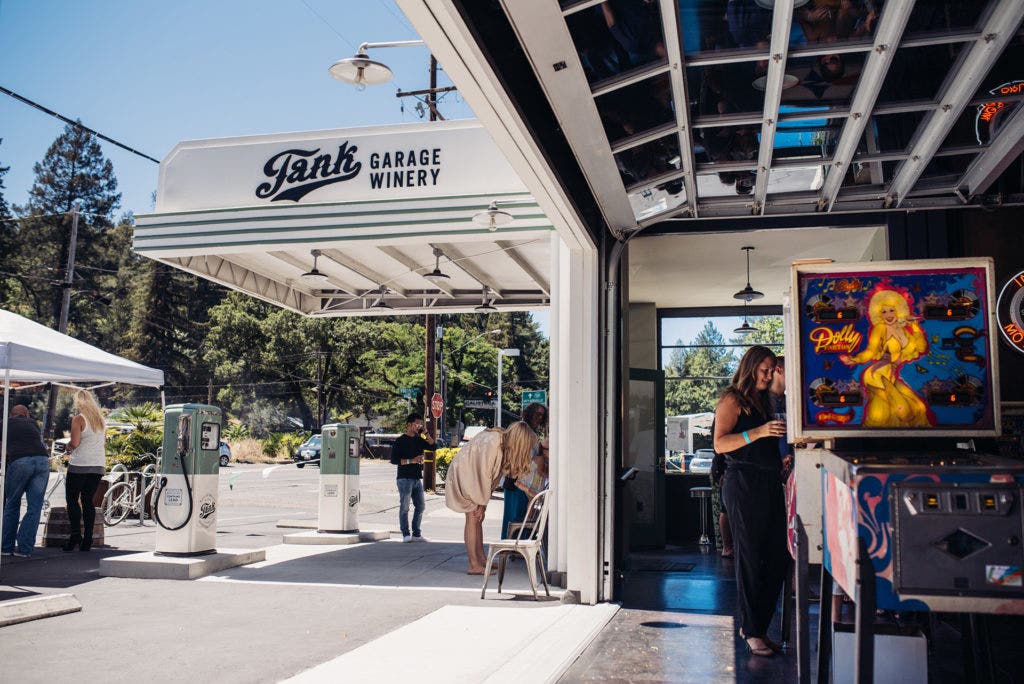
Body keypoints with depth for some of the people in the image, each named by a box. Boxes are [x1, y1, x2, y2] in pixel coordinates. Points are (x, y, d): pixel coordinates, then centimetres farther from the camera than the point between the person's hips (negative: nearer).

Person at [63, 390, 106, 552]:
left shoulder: (78, 419, -8)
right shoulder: (100, 419, 12)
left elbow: (75, 443, -15)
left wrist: (68, 446, 5)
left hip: (79, 465, -6)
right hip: (99, 465, 6)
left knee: (72, 499, 3)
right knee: (88, 501, 7)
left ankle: (76, 534, -7)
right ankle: (87, 539, 3)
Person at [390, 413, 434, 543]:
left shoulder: (419, 440, 14)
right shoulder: (400, 441, -5)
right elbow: (394, 460, -11)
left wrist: (425, 433, -1)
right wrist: (411, 460, -17)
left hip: (417, 478, 7)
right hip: (405, 478, -7)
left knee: (420, 506, 8)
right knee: (404, 507, -4)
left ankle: (416, 534, 15)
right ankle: (406, 535, 1)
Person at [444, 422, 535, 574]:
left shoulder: (503, 441, -2)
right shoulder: (492, 442, -30)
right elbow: (484, 474, -24)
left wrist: (483, 502, 1)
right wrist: (482, 502, -15)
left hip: (473, 476, 9)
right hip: (463, 475, -9)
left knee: (479, 518, 10)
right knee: (473, 519, -10)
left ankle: (481, 559, 17)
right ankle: (474, 566, -9)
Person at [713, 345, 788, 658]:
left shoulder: (763, 402, 21)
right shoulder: (733, 400, -3)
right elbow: (720, 444, -14)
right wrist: (758, 432, -22)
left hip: (769, 485, 8)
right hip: (743, 485, -8)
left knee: (777, 557, 4)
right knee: (751, 558, -3)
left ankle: (754, 625, 16)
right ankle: (752, 632, 6)